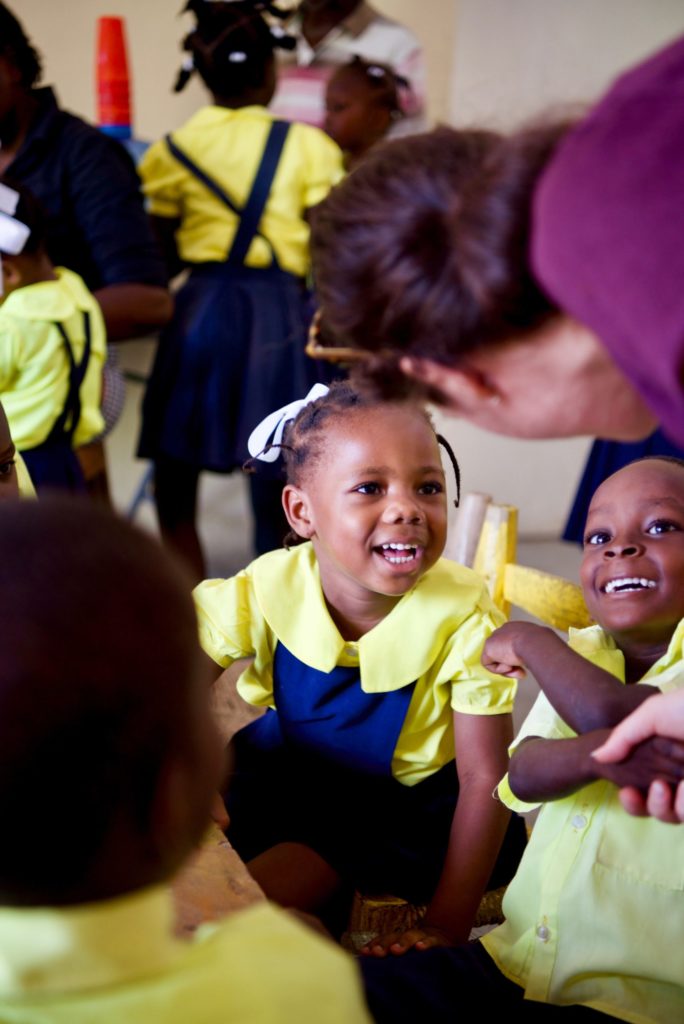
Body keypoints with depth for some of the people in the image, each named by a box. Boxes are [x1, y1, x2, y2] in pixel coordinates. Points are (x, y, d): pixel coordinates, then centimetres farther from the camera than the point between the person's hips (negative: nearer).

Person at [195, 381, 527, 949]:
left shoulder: (463, 613, -27)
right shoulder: (270, 588, -22)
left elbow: (483, 780, -21)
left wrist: (445, 928, -21)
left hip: (415, 799, -3)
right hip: (286, 774, 3)